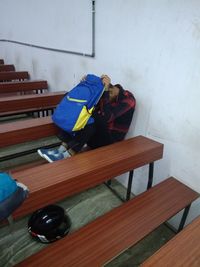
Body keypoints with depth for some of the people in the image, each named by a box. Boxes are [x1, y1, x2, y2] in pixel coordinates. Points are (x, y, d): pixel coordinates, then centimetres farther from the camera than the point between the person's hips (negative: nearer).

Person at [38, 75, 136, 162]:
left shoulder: (128, 99, -20)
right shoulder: (104, 94, 0)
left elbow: (107, 117, -35)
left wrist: (106, 90, -38)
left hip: (112, 136, -6)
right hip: (99, 129, 7)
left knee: (94, 119, -33)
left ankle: (67, 155, -28)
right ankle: (61, 149, -20)